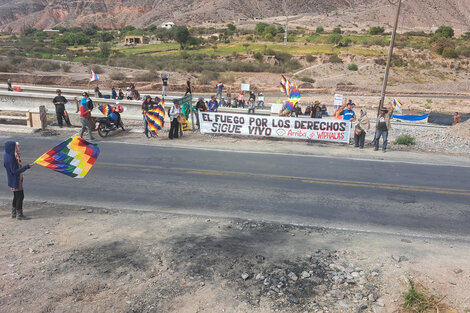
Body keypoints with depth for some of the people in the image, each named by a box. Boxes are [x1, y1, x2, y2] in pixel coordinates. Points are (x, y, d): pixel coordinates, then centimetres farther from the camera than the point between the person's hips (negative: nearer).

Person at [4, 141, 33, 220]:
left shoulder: (7, 155, 2)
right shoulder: (11, 158, -26)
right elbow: (15, 171, -25)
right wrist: (26, 167, -26)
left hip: (14, 180, 10)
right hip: (15, 180, -10)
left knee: (16, 196, 20)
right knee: (20, 196, 0)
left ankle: (14, 213, 31)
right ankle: (19, 214, 10)